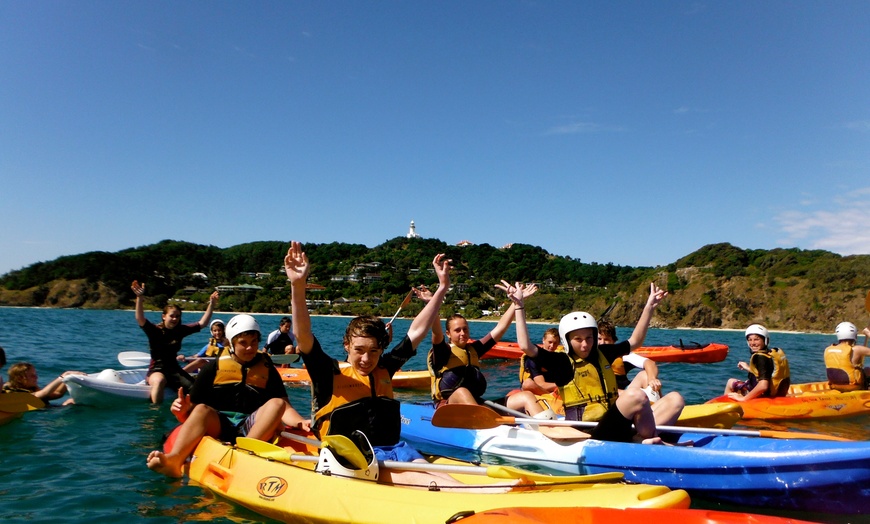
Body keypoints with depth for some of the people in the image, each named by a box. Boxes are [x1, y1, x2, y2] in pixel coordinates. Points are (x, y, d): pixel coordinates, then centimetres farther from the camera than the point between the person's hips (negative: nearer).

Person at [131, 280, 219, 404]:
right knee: (160, 381, -39)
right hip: (156, 370, -4)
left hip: (174, 369, 4)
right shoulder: (155, 331, -6)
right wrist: (140, 298, -38)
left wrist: (211, 304, -4)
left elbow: (202, 323, 6)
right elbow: (140, 319, -23)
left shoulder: (181, 330, 6)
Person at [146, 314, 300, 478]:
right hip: (216, 426, -1)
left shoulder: (267, 369, 14)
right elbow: (193, 407, 7)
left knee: (277, 403, -25)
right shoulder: (214, 367, 9)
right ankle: (174, 459, -55)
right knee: (202, 410, -31)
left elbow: (284, 407, 7)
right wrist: (183, 411, -17)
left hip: (253, 429, 1)